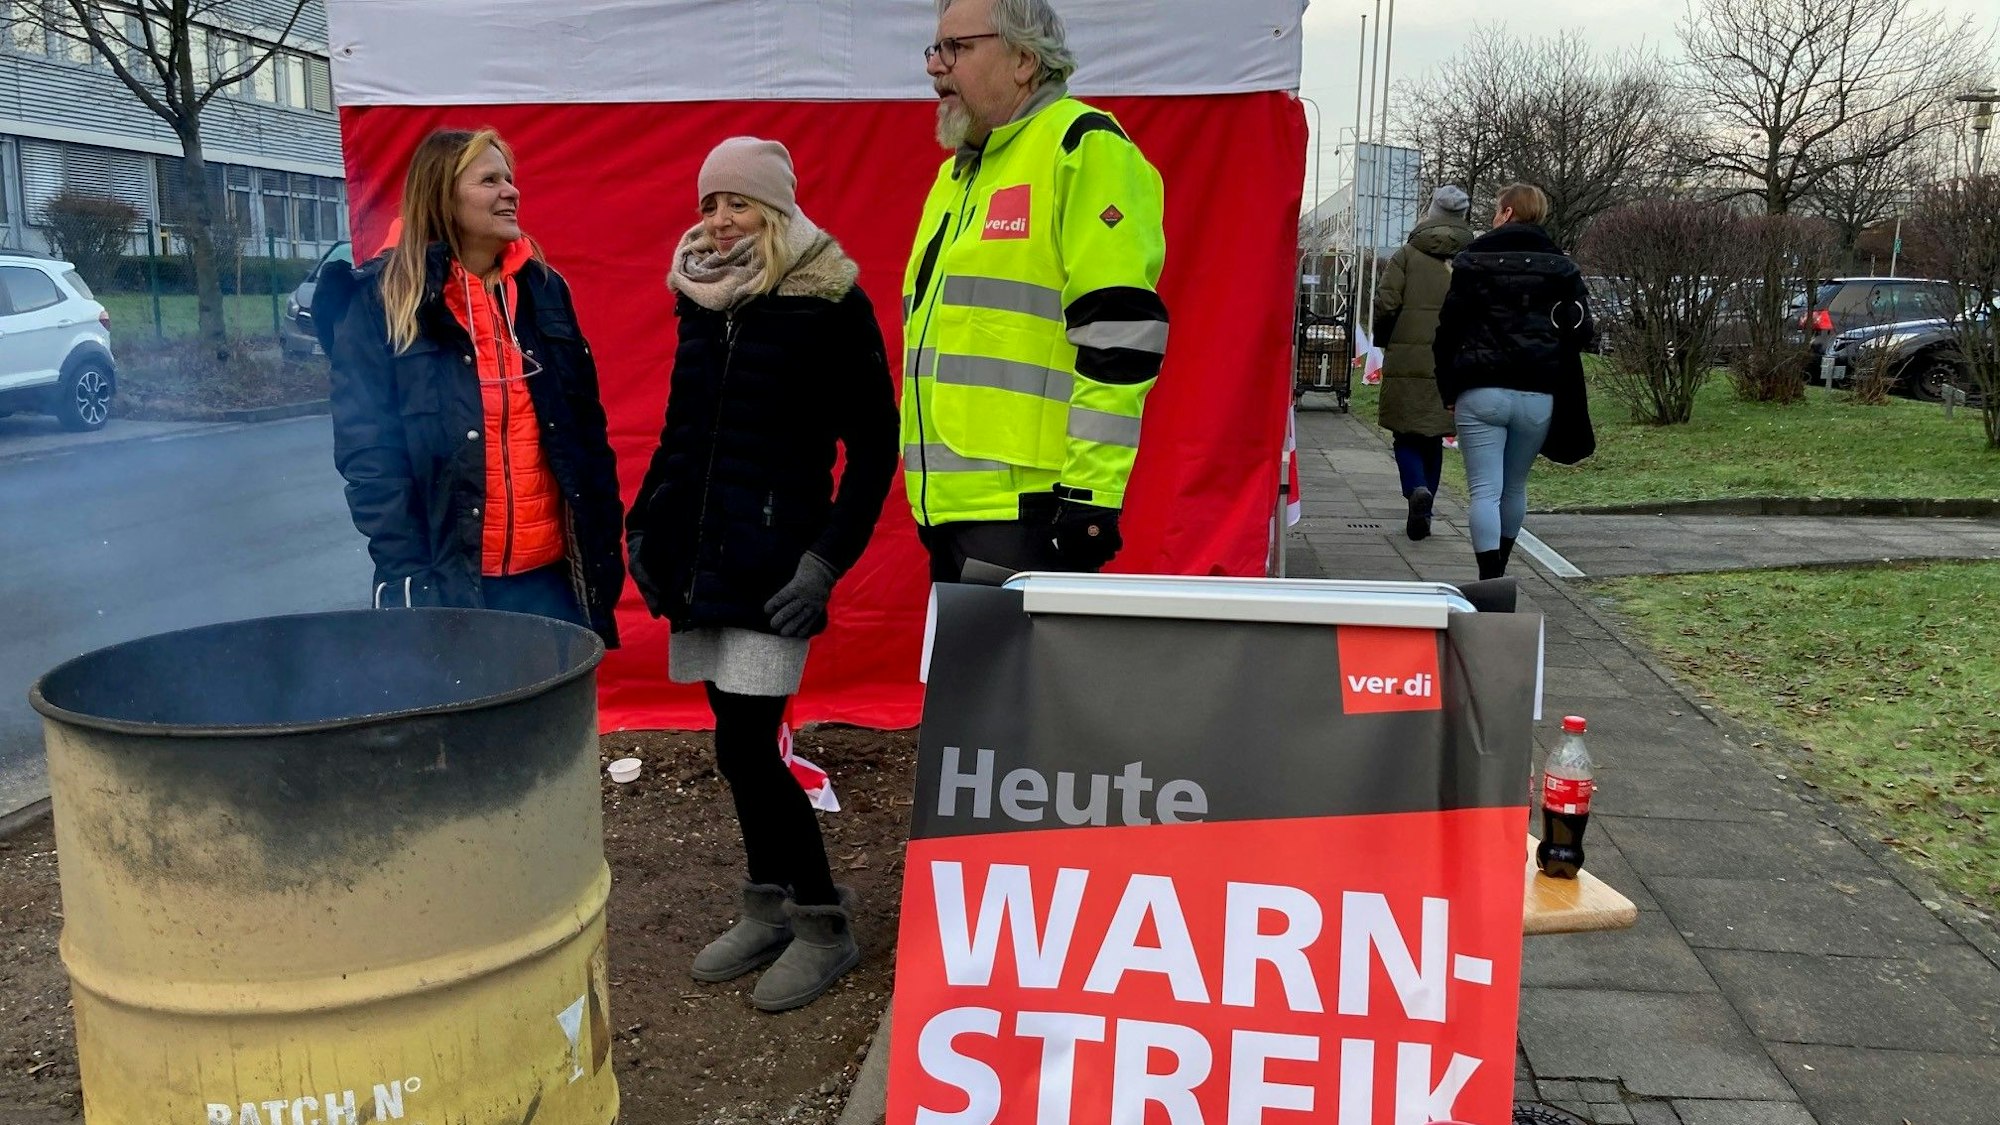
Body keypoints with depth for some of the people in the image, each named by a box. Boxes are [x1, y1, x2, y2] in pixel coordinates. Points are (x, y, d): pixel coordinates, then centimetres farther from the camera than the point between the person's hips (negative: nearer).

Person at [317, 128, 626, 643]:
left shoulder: (543, 288, 10)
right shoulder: (382, 301, -3)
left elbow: (587, 428, 12)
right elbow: (367, 451, -6)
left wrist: (604, 545, 7)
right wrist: (408, 573, -14)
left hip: (550, 572, 4)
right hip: (447, 580, -4)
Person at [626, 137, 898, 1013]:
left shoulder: (830, 305, -6)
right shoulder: (700, 302, 12)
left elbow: (873, 447, -5)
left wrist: (828, 559, -13)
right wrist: (643, 526, 12)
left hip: (772, 568, -6)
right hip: (697, 556, 6)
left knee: (746, 746, -9)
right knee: (739, 745, 10)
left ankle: (824, 925, 7)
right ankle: (769, 910, 25)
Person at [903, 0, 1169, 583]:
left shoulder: (1083, 147, -7)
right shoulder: (955, 172, 22)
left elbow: (1118, 333, -17)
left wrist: (1090, 492, -21)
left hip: (1028, 512, -9)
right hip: (951, 507, 9)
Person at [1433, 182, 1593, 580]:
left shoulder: (1472, 260, 1)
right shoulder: (1561, 268, 8)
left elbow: (1448, 330, 0)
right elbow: (1579, 331, 3)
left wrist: (1448, 391, 6)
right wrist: (1556, 379, 16)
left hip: (1481, 393, -3)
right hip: (1538, 397, 3)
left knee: (1485, 491, -4)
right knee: (1515, 488, 18)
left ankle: (1490, 581, -14)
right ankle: (1499, 569, 34)